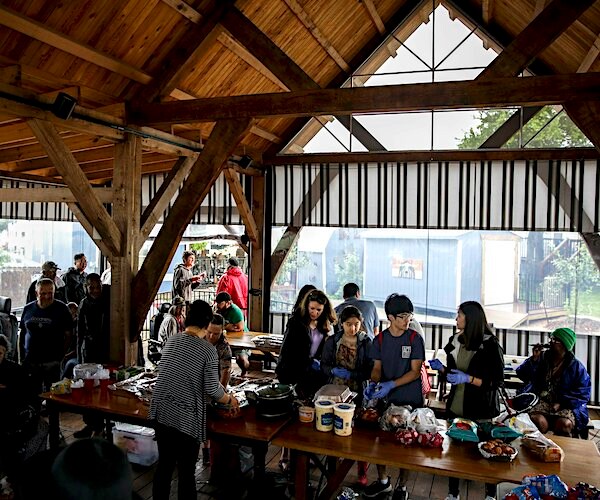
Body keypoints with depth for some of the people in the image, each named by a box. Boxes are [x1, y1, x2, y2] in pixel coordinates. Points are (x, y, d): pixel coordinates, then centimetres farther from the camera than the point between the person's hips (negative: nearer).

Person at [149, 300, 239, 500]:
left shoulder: (171, 340, 4)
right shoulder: (207, 349, -13)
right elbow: (212, 389, -14)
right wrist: (230, 400, 6)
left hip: (162, 413, 6)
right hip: (186, 419, -5)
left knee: (164, 465, 19)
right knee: (186, 472, 9)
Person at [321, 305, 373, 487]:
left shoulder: (366, 342, -6)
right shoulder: (332, 341, 0)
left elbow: (370, 370, -6)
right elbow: (324, 365, 4)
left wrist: (352, 374, -20)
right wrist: (334, 371, -16)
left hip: (358, 392, -1)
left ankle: (362, 472, 22)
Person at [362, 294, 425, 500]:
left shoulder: (415, 339, -10)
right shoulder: (381, 339, -1)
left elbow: (415, 372, -13)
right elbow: (377, 368, 4)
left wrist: (391, 385, -24)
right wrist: (373, 384, -17)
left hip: (409, 400, -3)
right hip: (385, 400, 3)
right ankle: (383, 481, 35)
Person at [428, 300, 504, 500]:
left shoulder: (491, 345, -12)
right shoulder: (456, 341, 5)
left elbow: (497, 381, -13)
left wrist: (468, 379, -22)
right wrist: (440, 368, -5)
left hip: (481, 410, -5)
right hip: (456, 407, 5)